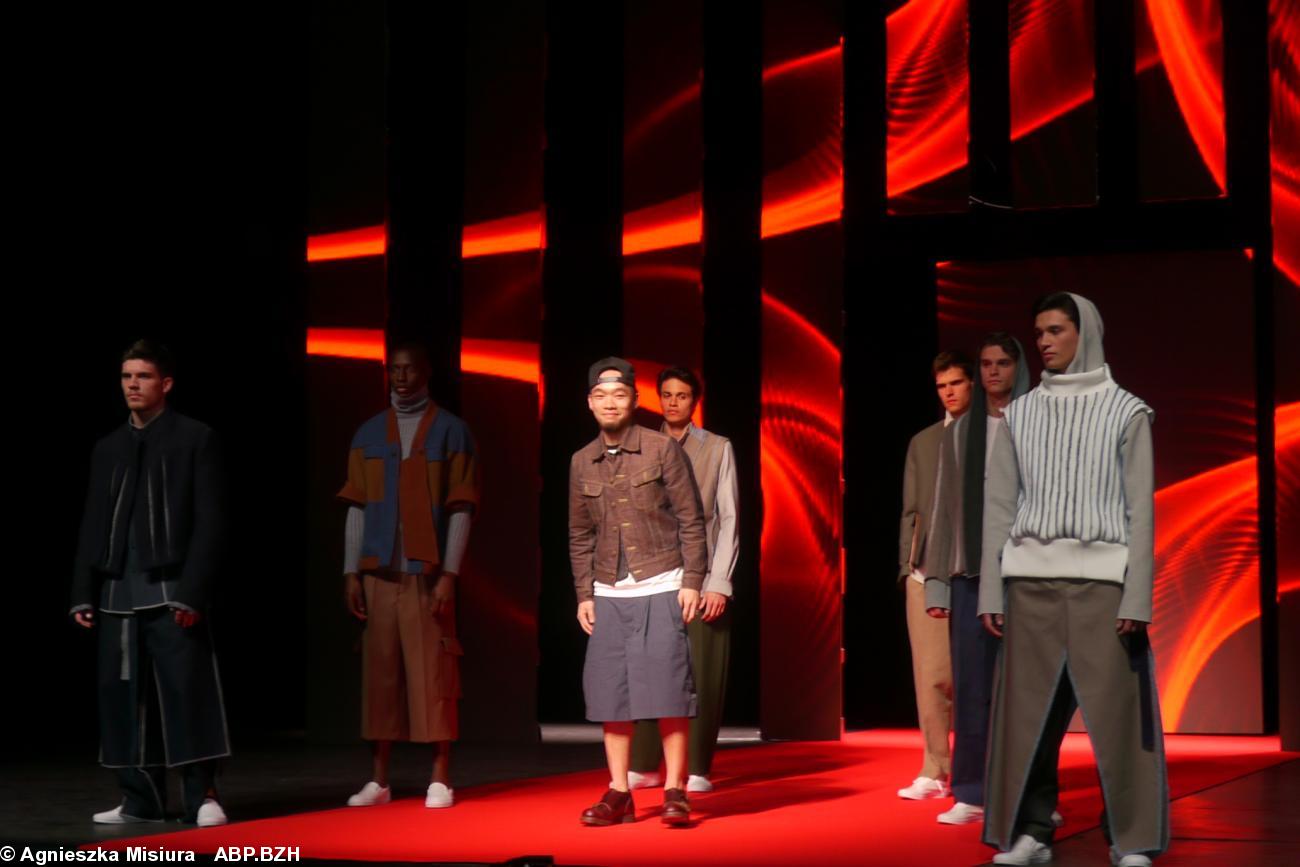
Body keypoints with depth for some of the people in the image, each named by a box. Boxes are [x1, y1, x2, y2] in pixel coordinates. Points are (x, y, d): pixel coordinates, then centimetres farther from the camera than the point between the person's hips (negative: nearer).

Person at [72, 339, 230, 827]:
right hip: (118, 594, 5)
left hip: (172, 591, -5)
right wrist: (83, 594, 7)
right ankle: (142, 800, 12)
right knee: (122, 697, 5)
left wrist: (193, 592, -14)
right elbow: (92, 527, 15)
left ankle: (201, 797, -1)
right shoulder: (107, 449, 15)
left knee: (187, 693, -7)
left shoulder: (195, 439, 0)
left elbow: (210, 522, -6)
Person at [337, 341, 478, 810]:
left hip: (428, 572, -3)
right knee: (380, 671, 2)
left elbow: (460, 509, -1)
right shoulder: (369, 434, 12)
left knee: (433, 672, -3)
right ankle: (378, 779, 7)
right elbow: (357, 508, 13)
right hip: (379, 572, 3)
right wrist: (351, 570, 5)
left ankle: (440, 779, 2)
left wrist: (449, 573, -9)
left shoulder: (450, 431, 3)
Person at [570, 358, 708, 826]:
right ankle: (618, 793, 8)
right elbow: (580, 536, 16)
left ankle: (675, 791, -1)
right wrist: (584, 594, 9)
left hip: (661, 588, -4)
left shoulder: (662, 449, -2)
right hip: (609, 594, 4)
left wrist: (692, 581, -8)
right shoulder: (582, 463, 10)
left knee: (668, 685, -7)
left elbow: (690, 520, -2)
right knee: (609, 691, 2)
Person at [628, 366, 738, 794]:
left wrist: (719, 582, -6)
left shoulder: (717, 449, 6)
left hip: (702, 581, -1)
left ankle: (698, 770, 5)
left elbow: (729, 520, 3)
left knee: (701, 674, -1)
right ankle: (643, 766, 6)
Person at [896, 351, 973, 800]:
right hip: (927, 573, 3)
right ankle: (934, 772, 4)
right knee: (931, 675, 0)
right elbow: (911, 510, 16)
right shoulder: (922, 443, 17)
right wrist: (907, 564, 7)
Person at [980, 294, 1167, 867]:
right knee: (1027, 713, -1)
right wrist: (990, 594, 3)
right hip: (1031, 580, 2)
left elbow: (1141, 509, 0)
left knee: (1114, 713, -5)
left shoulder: (1126, 412, 5)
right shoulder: (1019, 414, 12)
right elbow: (999, 506, 10)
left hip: (1102, 581, -2)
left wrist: (1137, 598, -7)